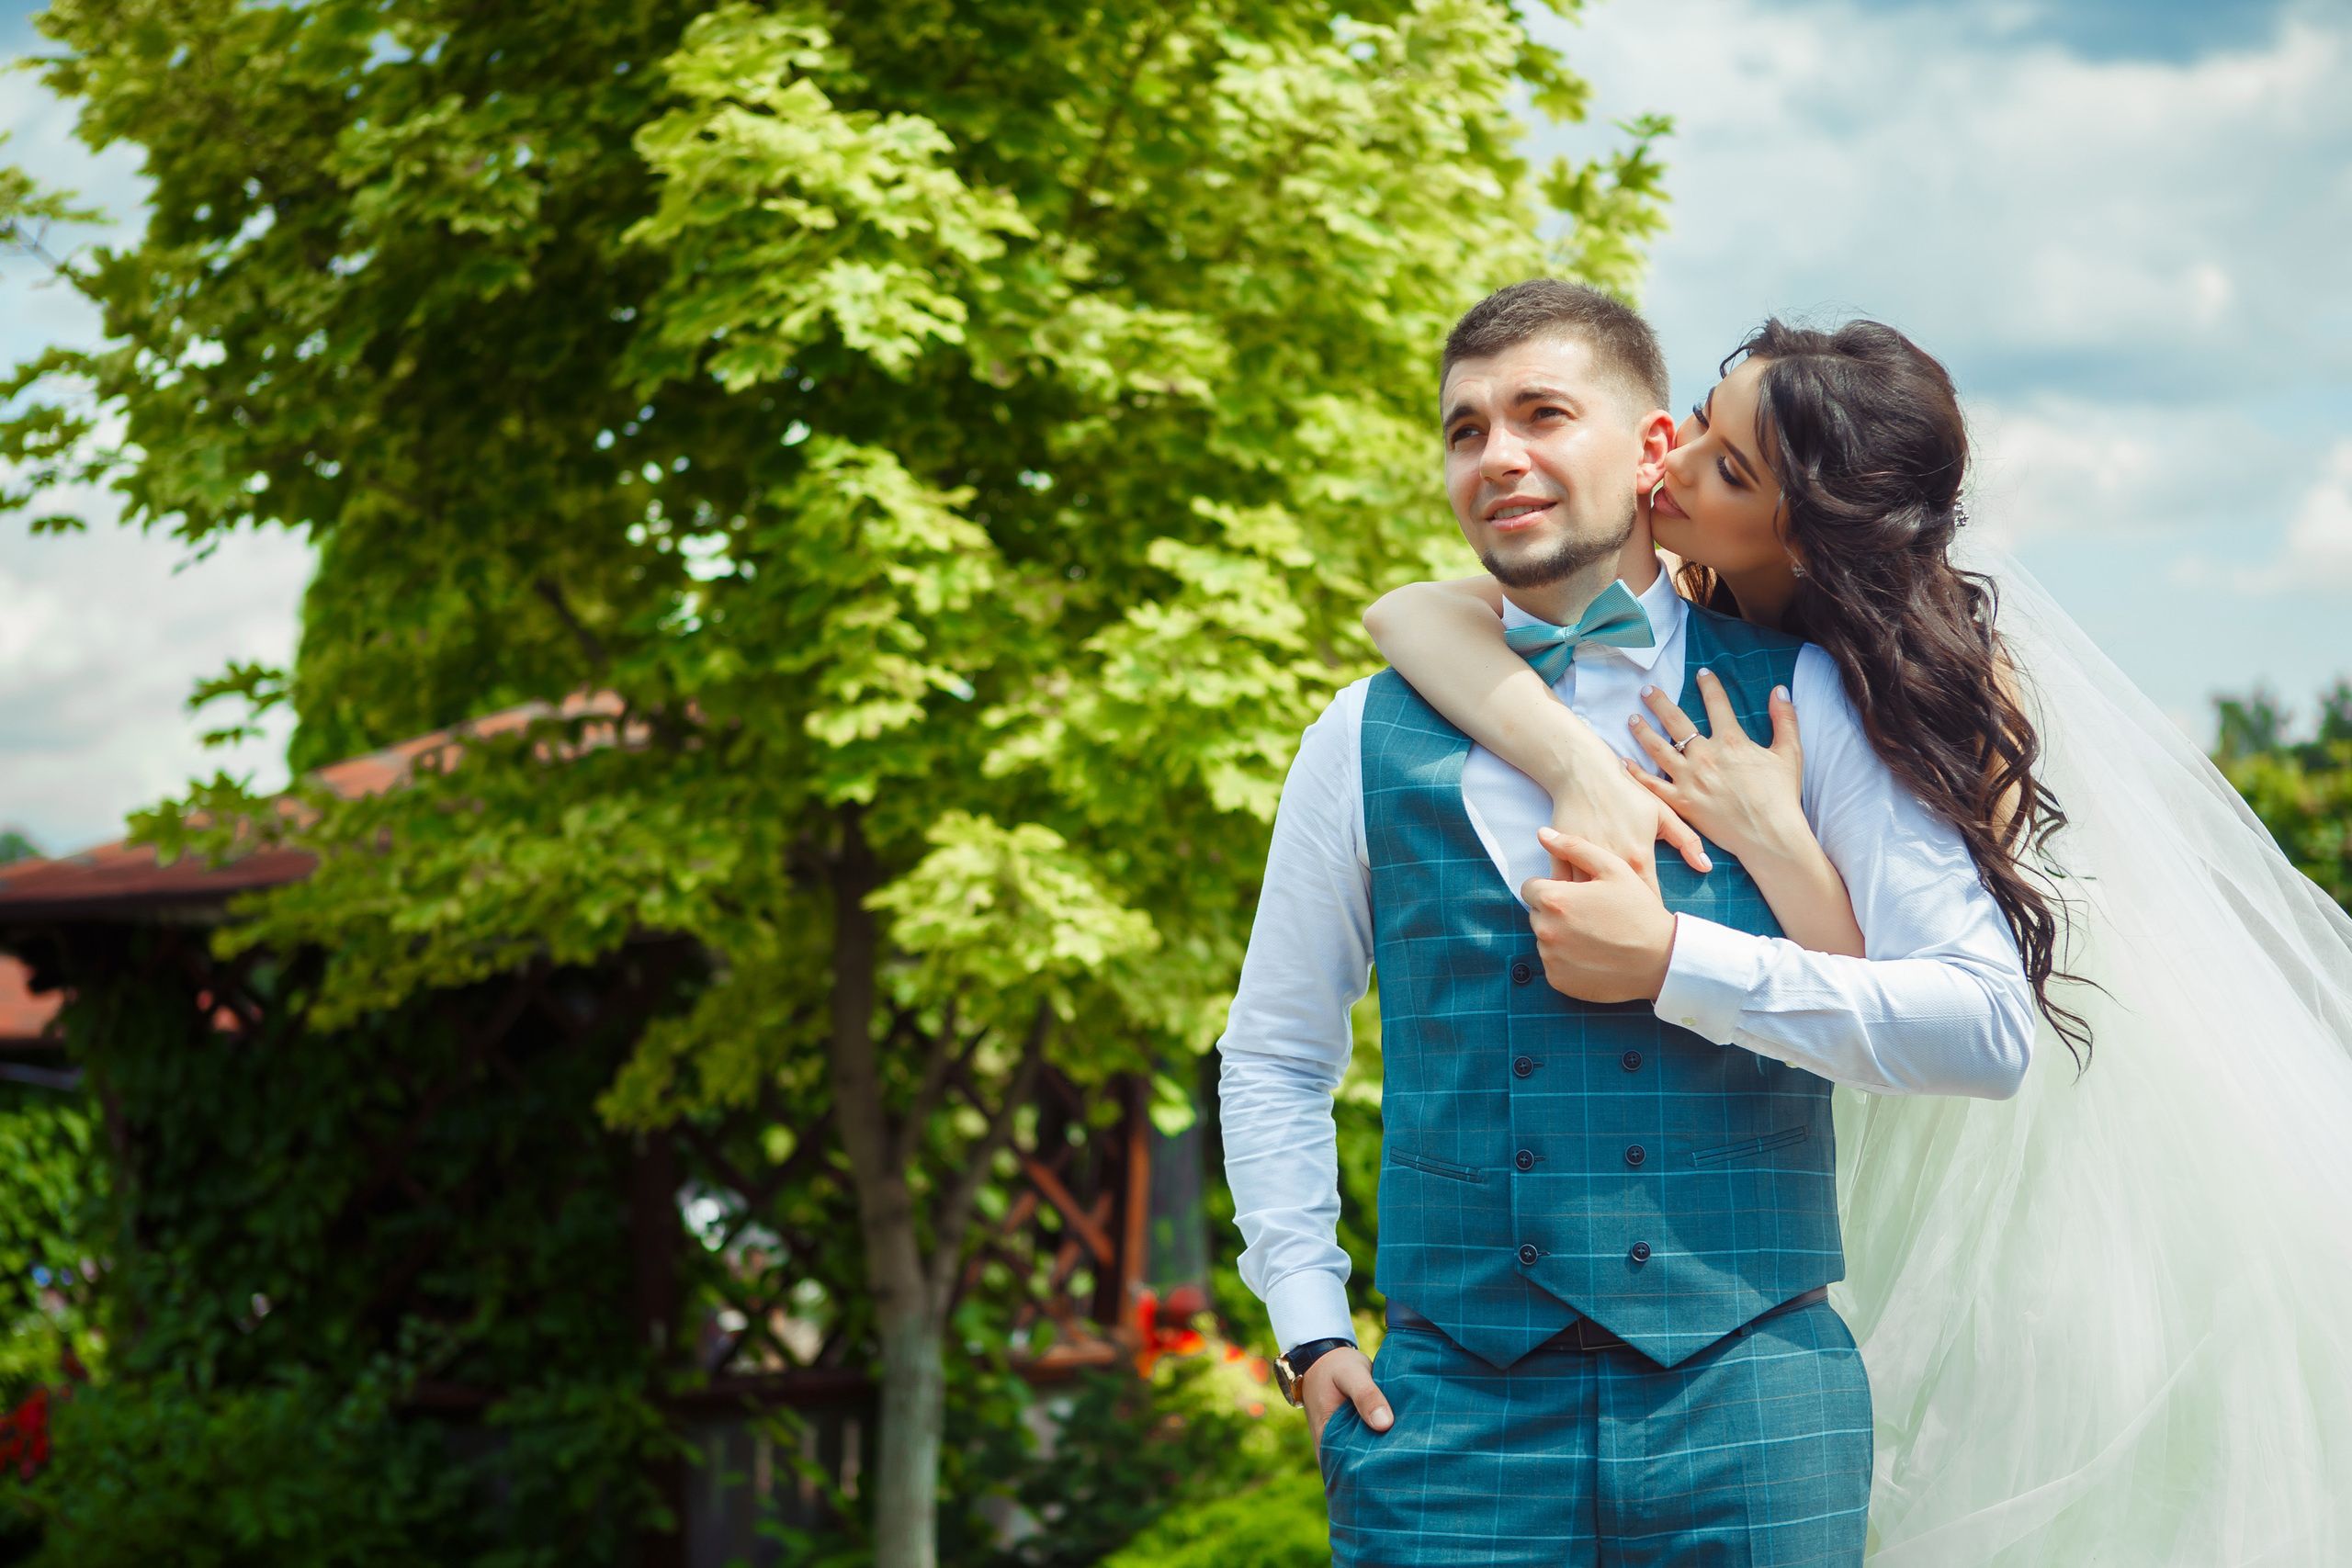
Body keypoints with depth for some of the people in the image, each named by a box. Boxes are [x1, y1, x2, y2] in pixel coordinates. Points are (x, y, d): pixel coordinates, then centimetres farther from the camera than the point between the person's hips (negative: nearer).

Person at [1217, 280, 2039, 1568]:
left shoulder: (1802, 702, 2)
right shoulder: (1371, 739, 8)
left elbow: (1991, 1025, -5)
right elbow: (1272, 1055, 18)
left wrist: (1675, 963, -11)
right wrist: (1311, 1331, 7)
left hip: (1747, 1407, -1)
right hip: (1453, 1409, 1)